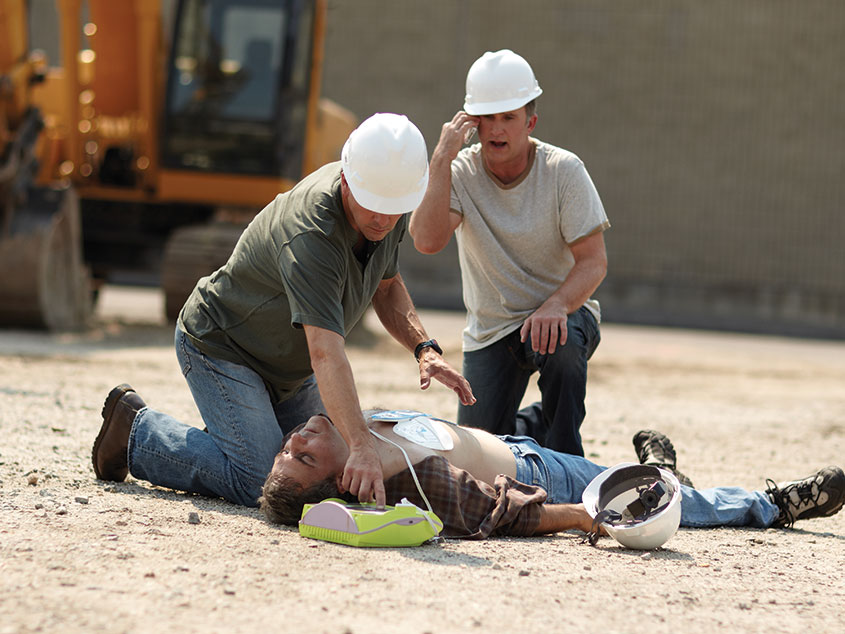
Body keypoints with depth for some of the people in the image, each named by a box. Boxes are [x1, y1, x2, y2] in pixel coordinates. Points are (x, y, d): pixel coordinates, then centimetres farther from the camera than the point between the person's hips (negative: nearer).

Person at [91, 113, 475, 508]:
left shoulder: (389, 213, -12)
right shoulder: (310, 235, -39)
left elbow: (386, 285, 8)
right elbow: (325, 354, -48)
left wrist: (424, 348, -10)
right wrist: (360, 446, -59)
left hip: (288, 365, 9)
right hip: (220, 348, -9)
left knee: (326, 468, 10)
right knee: (260, 482, -21)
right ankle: (135, 429, -1)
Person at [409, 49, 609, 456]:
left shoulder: (563, 170, -14)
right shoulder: (459, 172, -10)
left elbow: (593, 261, -17)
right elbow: (427, 241, -27)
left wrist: (556, 306, -36)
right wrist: (442, 159, -29)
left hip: (561, 312, -2)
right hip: (491, 328, 2)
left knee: (561, 345, -38)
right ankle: (538, 424, 32)